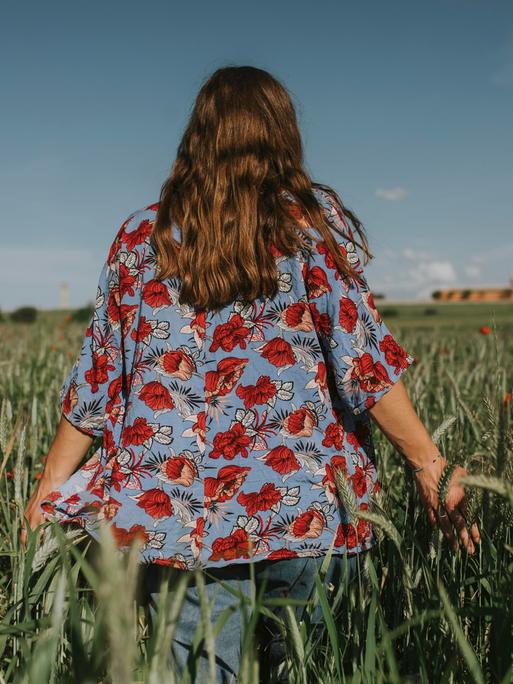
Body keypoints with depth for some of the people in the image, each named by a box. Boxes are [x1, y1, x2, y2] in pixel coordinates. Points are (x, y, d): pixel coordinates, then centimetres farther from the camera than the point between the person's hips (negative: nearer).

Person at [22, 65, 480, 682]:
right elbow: (363, 360, -9)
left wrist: (48, 490, 15)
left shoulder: (142, 235, 6)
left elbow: (96, 380, 6)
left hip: (172, 520, 2)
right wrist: (430, 466, -3)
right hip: (302, 511, -1)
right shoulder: (311, 220, 0)